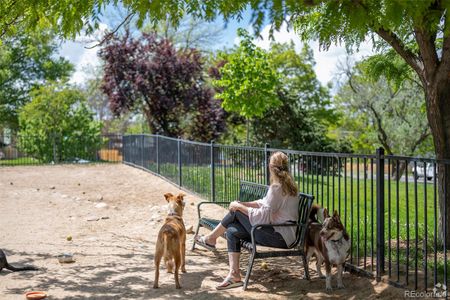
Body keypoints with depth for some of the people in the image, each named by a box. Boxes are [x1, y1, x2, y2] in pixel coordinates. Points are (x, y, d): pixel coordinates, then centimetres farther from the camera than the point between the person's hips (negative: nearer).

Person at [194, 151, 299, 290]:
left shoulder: (276, 187, -19)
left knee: (236, 212, -5)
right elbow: (264, 203, 16)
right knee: (232, 231, 4)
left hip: (279, 237, -9)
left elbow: (264, 216, -21)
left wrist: (239, 207, -11)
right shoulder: (287, 184, 12)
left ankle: (211, 239, 15)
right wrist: (242, 204, 6)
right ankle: (234, 275, 2)